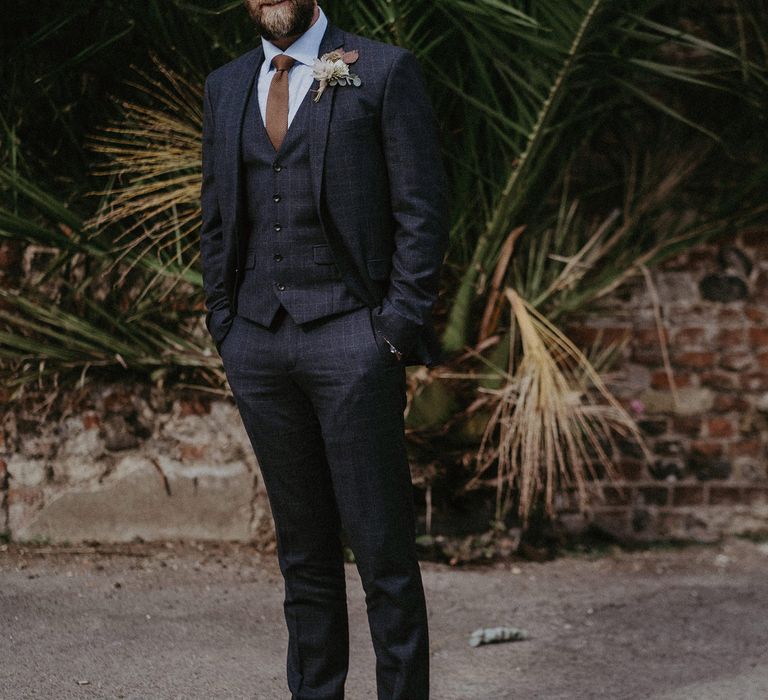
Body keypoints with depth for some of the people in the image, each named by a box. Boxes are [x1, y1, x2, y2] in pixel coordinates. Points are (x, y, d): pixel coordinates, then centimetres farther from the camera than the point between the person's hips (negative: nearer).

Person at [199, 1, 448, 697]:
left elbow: (422, 209, -3)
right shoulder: (227, 86, 15)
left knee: (383, 546, -4)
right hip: (257, 339, 5)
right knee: (302, 548, 9)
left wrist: (400, 325, -9)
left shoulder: (385, 71, -1)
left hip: (350, 334, -5)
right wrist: (223, 321, 10)